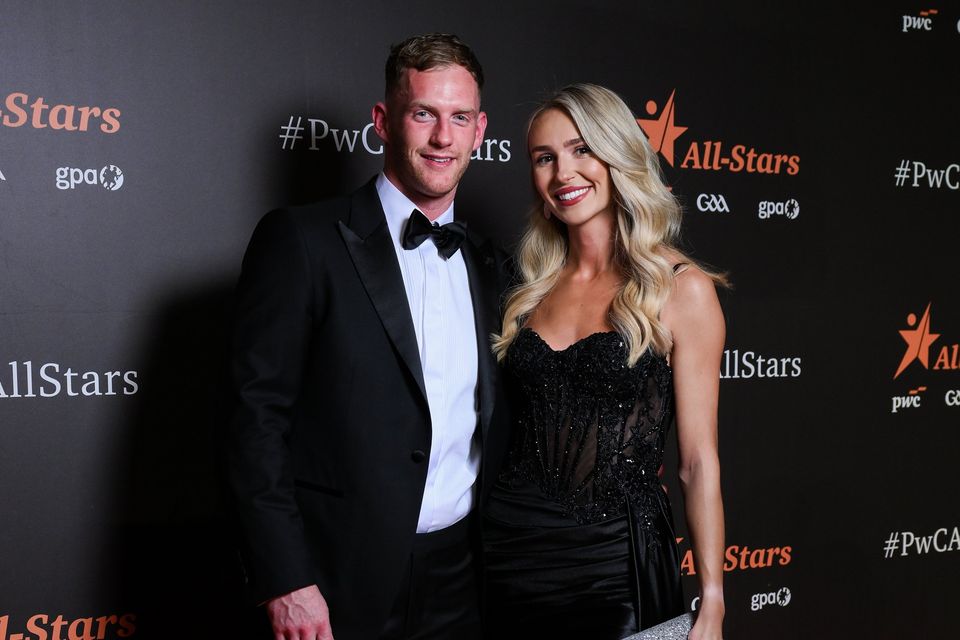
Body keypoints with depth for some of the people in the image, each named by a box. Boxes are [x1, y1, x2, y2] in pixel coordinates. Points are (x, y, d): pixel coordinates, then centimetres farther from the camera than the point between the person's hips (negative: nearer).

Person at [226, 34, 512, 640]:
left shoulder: (488, 265, 9)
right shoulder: (300, 241, -9)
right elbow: (259, 418, -12)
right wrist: (285, 581, -16)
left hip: (461, 582, 5)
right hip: (344, 585, -5)